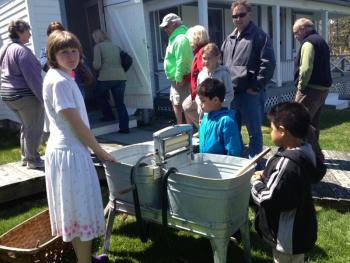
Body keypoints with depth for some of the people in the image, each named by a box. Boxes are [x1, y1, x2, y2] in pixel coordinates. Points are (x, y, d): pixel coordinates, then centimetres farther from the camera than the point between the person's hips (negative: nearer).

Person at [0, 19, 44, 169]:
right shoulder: (21, 50, -16)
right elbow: (32, 77, -21)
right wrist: (43, 97, -18)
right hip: (25, 95, -9)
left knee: (26, 127, 20)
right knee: (34, 128, 1)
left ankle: (25, 157, 26)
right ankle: (33, 161, 9)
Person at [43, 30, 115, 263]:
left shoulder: (63, 78, 12)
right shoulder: (59, 81, -18)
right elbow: (77, 124, -19)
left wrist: (94, 149, 15)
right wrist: (100, 151, -8)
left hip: (70, 150, 10)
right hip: (69, 153, -10)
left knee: (77, 210, 18)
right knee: (81, 210, 1)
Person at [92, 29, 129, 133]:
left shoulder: (98, 47, 2)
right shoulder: (115, 46, 18)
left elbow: (97, 65, -7)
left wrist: (94, 65, 15)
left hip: (106, 77, -5)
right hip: (120, 77, 5)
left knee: (99, 95, 23)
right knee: (120, 103, 8)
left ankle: (109, 116, 22)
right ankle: (124, 127, 3)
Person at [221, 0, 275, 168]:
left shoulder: (259, 36, -5)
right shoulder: (229, 39, 16)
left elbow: (268, 63, -13)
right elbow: (222, 63, 21)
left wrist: (256, 87, -15)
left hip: (251, 94, -7)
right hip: (230, 93, 7)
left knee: (254, 132, 3)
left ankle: (254, 166, 14)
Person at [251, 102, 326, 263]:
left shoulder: (286, 164, -33)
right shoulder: (305, 151, -5)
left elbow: (268, 200, -32)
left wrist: (257, 183, -11)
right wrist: (267, 177, 4)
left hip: (287, 236, -8)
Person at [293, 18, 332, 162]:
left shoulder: (308, 42, -12)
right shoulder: (321, 41, 20)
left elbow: (306, 68, -24)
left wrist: (300, 87, -12)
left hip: (311, 89, -10)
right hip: (323, 88, 10)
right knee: (313, 122, 15)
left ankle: (316, 154, -4)